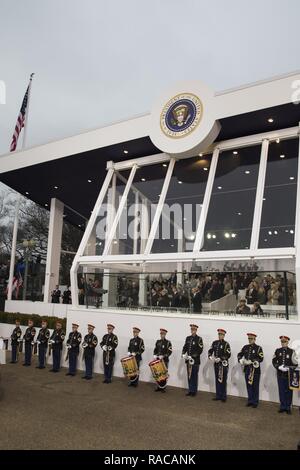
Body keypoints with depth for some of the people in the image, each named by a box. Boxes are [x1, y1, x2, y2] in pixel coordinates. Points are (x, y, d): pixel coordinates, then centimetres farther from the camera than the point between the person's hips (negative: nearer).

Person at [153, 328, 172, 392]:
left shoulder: (168, 342, -5)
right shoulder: (158, 341, 12)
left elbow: (169, 352, -11)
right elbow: (155, 350, 16)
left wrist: (163, 356, -21)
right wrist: (155, 355, -2)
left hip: (165, 361, -4)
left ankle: (163, 388, 8)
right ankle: (158, 387, 17)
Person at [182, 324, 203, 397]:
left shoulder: (199, 339, -7)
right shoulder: (188, 338, 10)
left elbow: (200, 350, -13)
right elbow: (185, 347, 12)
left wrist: (193, 356, -18)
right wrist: (183, 354, -5)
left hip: (195, 360, -5)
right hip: (188, 360, 5)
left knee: (194, 376, 1)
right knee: (189, 376, 10)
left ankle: (194, 391, 12)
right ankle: (190, 390, 19)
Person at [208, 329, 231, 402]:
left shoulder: (226, 344, -9)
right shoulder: (215, 343, 6)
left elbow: (228, 355, -14)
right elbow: (210, 351, 9)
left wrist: (220, 359, -21)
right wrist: (210, 356, -10)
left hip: (223, 365, -5)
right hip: (216, 364, 5)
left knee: (223, 381, 3)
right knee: (217, 380, 12)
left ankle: (223, 397, 13)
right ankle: (218, 396, 22)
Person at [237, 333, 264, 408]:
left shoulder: (258, 348, -6)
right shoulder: (245, 347, 8)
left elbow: (261, 359, -15)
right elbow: (239, 354, 11)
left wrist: (251, 361, -23)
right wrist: (240, 360, -10)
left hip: (255, 370, -4)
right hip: (247, 369, 4)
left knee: (255, 387, 4)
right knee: (248, 386, 11)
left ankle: (255, 402, 15)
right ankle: (250, 401, 22)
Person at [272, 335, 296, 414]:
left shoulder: (292, 351, -5)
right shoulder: (277, 351, 4)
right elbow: (274, 361, 4)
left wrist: (288, 368, -18)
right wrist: (278, 367, -13)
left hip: (289, 375, -2)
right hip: (280, 374, 2)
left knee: (289, 391, 7)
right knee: (281, 391, 8)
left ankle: (288, 407, 19)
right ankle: (283, 407, 20)